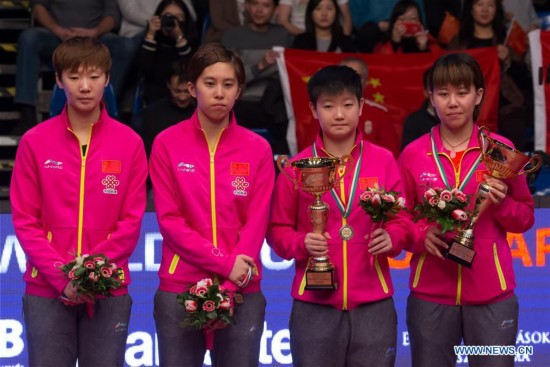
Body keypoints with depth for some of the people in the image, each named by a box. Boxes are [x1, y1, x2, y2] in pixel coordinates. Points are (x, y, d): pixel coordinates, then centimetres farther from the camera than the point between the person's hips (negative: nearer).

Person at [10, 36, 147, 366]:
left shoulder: (130, 143, 3)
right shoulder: (34, 143, 2)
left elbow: (132, 221, 0)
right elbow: (25, 221, 0)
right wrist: (62, 277, -10)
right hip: (47, 290, 0)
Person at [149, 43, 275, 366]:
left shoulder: (258, 149, 4)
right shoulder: (167, 144, 2)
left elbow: (256, 223, -1)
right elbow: (169, 220, -3)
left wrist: (225, 290, -12)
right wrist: (224, 263, -13)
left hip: (241, 292, 1)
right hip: (179, 290, -1)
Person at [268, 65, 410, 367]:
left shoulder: (384, 161, 5)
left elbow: (401, 221, 9)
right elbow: (278, 230, 7)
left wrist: (391, 238, -12)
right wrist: (301, 244, -13)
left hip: (373, 303, 1)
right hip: (314, 305, 0)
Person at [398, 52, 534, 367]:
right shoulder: (413, 154, 1)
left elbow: (526, 219, 7)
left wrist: (502, 204, -13)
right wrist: (422, 235, -11)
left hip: (491, 294, 0)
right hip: (431, 294, 1)